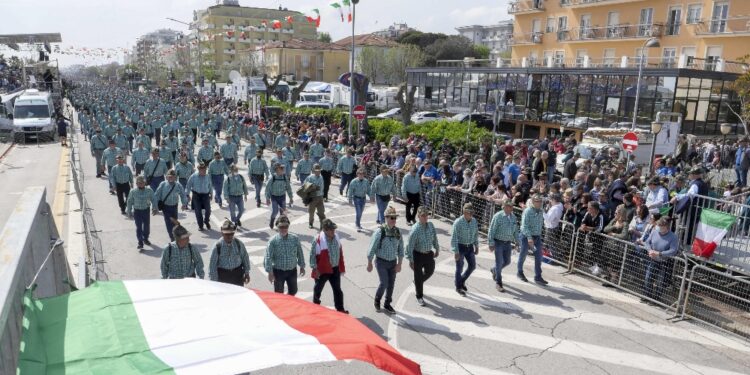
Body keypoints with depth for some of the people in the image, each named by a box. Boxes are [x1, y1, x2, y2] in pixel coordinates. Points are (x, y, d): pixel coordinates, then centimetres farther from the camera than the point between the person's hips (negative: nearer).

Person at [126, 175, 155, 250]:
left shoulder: (149, 191, -10)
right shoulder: (133, 192, -11)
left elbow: (153, 199, 2)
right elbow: (129, 202, -1)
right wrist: (129, 212, 3)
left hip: (146, 210, 2)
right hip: (137, 211, -2)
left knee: (147, 226, 15)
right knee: (139, 228, -1)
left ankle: (145, 239, 41)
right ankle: (140, 244, 4)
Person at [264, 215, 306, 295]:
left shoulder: (295, 239, -6)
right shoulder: (273, 241, -14)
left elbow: (300, 253, 4)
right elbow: (268, 257, -13)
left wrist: (302, 266, 8)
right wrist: (270, 272, -16)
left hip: (292, 271, 3)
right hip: (278, 271, -3)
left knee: (293, 292, 18)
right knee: (279, 294, 11)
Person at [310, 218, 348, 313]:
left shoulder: (336, 237, -1)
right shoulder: (318, 240, -21)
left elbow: (340, 252, 8)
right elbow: (313, 255, -14)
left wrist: (342, 267, 10)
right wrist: (315, 268, -14)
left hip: (335, 269, 5)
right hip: (322, 270, -5)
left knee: (337, 290, 14)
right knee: (318, 289, 14)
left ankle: (340, 309, 28)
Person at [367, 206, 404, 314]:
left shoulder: (397, 232, -2)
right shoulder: (380, 232, -16)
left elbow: (401, 249, 5)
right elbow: (372, 248, -10)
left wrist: (399, 264, 2)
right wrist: (369, 264, -6)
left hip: (393, 262, 5)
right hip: (382, 262, -4)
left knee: (391, 284, 10)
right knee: (384, 283, -10)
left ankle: (387, 304, 31)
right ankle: (377, 301, 19)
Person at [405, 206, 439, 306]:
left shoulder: (431, 225, -5)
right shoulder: (415, 229, -22)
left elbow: (435, 238, 13)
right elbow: (410, 245, -19)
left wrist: (437, 249, 20)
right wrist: (410, 260, -17)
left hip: (429, 254, 6)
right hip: (418, 255, -6)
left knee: (429, 272, 22)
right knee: (418, 276, 7)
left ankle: (417, 283, 52)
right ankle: (419, 297, 27)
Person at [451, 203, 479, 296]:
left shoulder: (474, 221, -1)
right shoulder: (458, 222, -20)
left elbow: (476, 234, 13)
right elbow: (454, 237, -18)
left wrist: (476, 246, 13)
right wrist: (455, 252, -19)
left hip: (470, 247, 6)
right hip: (460, 247, -6)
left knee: (472, 265, 9)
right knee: (460, 268, 5)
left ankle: (461, 281, 33)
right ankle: (458, 287, 24)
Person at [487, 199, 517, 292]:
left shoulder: (513, 217, 3)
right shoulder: (498, 216, -15)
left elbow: (515, 231, 13)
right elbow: (491, 231, -13)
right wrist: (491, 244, -14)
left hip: (508, 243, 6)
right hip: (498, 242, -6)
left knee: (507, 261, 14)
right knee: (499, 262, -1)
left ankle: (494, 270, 43)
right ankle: (498, 283, 12)